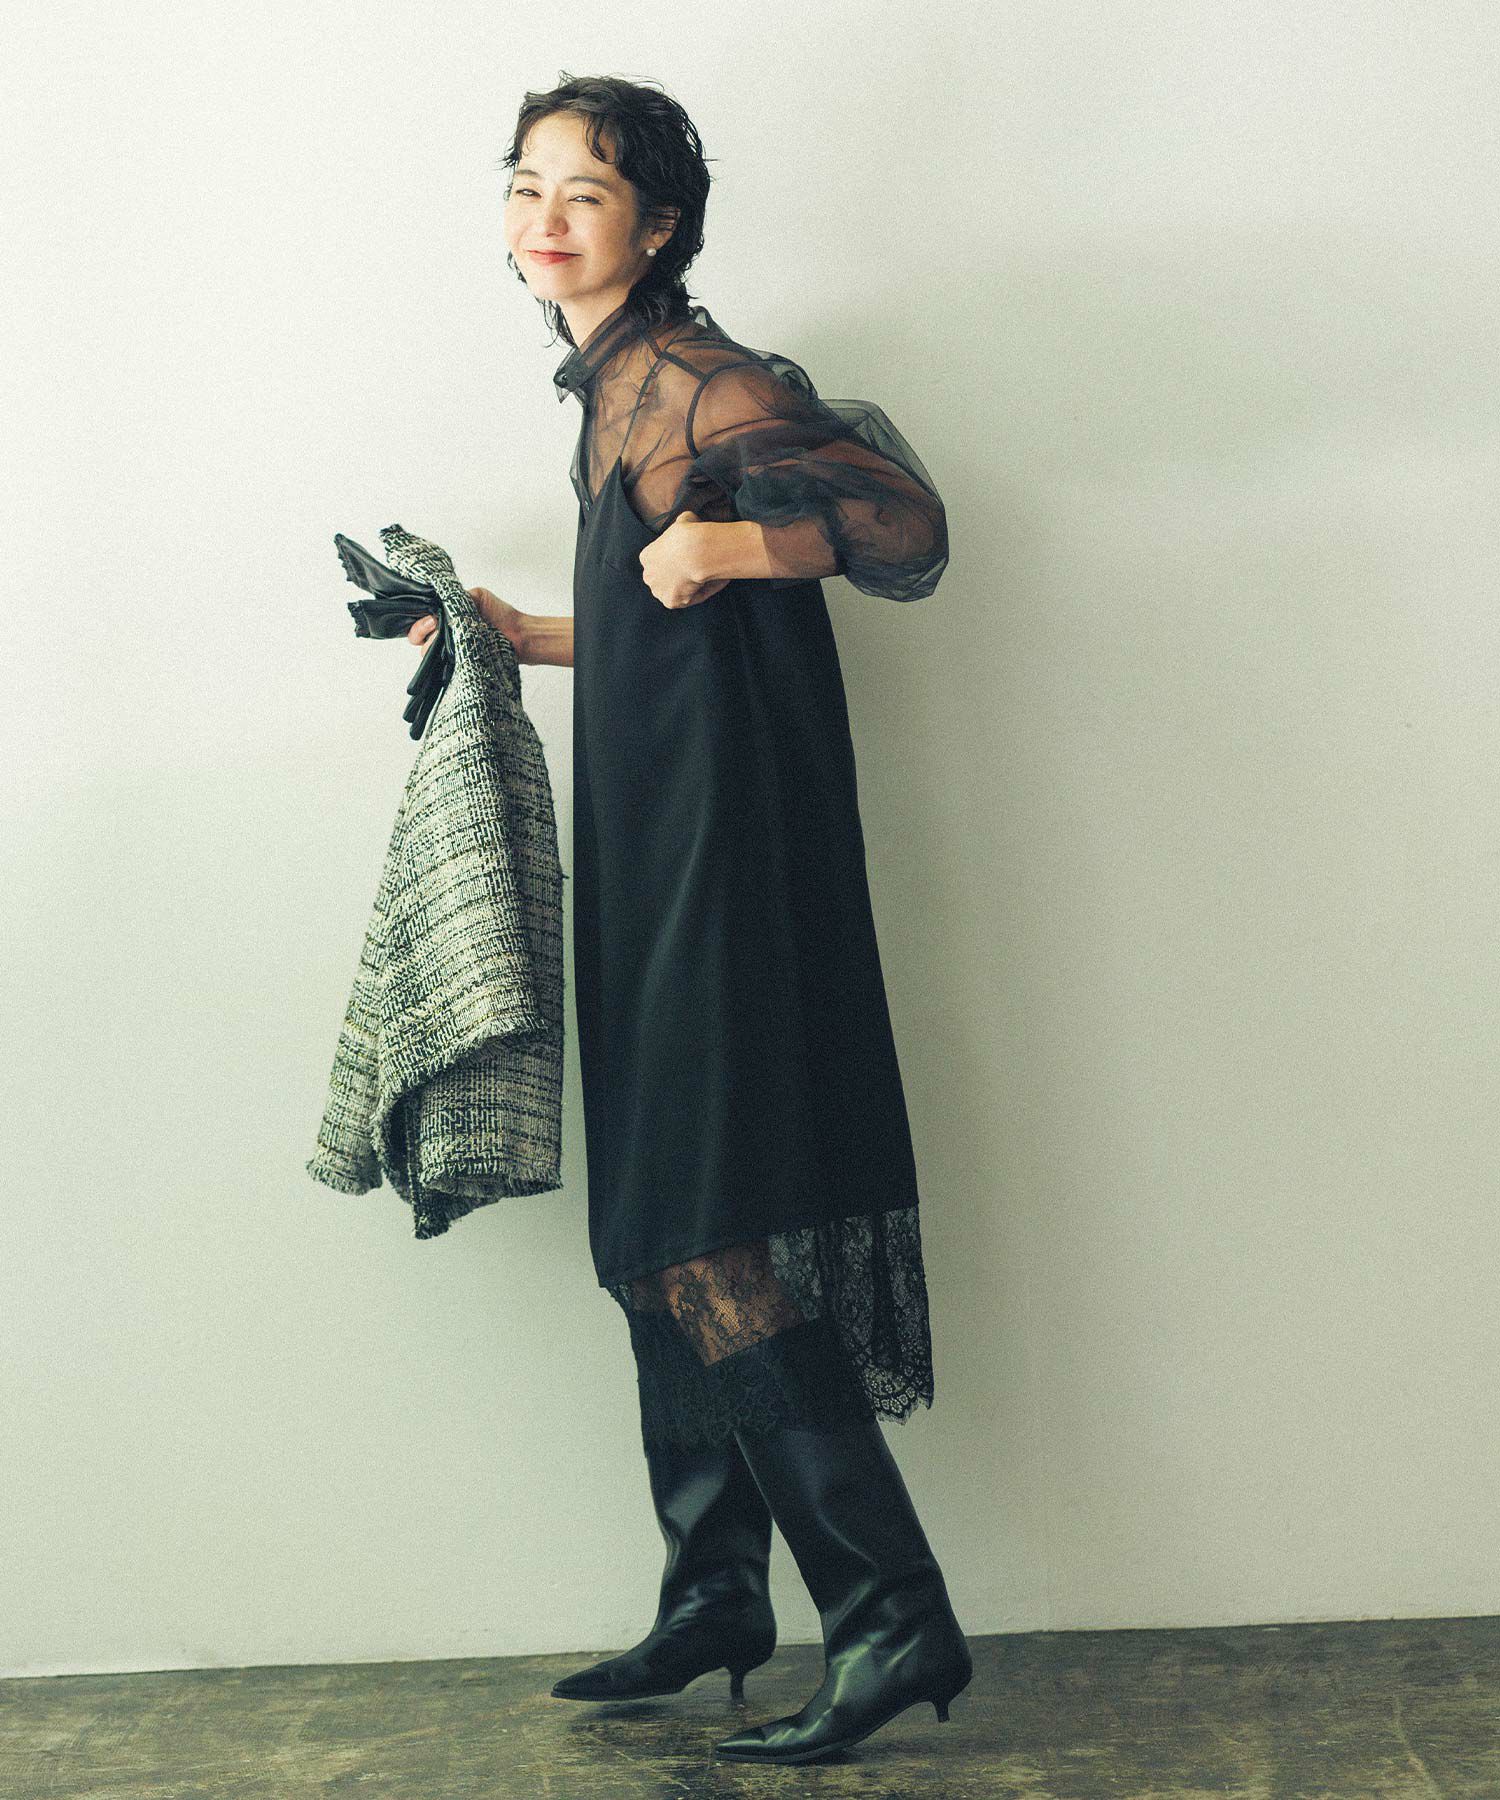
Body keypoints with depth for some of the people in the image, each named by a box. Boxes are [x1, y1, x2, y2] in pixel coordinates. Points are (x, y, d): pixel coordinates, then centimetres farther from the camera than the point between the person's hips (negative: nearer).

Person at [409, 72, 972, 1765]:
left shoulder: (695, 379, -10)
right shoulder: (615, 392, 18)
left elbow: (904, 519, -17)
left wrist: (718, 544, -25)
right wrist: (535, 638, 30)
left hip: (725, 850, -10)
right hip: (652, 859, 10)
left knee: (710, 1242, -12)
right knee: (661, 1243, 12)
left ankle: (896, 1616, -7)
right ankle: (714, 1597, 21)